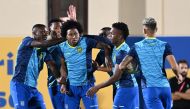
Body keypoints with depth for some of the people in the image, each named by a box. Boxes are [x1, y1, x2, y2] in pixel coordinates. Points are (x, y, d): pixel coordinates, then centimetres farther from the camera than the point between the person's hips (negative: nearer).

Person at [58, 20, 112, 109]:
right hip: (71, 86, 3)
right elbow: (63, 66, 8)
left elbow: (105, 46, -7)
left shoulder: (86, 42, -12)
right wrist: (63, 83, 1)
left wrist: (107, 57, -25)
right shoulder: (62, 47, -2)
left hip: (87, 85, -3)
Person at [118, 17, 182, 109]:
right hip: (164, 87, 2)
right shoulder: (164, 46, 2)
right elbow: (174, 67, -7)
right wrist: (178, 76, 14)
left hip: (149, 89, -2)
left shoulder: (137, 47, 1)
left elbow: (122, 66, -3)